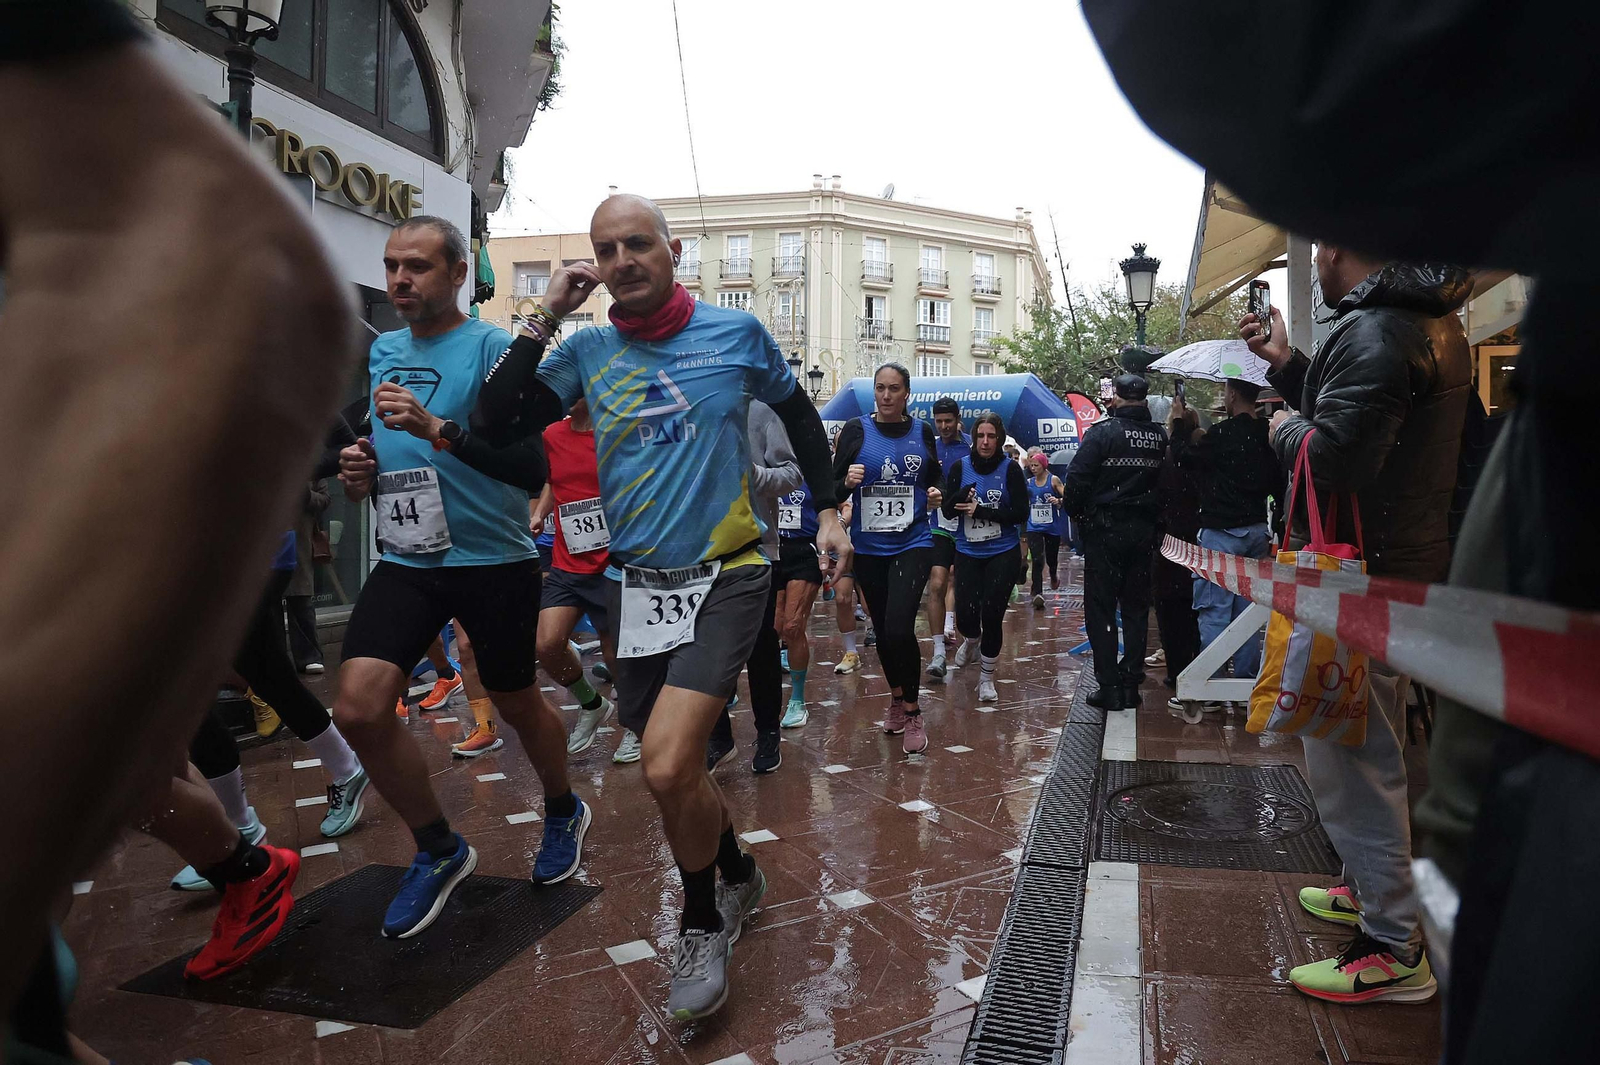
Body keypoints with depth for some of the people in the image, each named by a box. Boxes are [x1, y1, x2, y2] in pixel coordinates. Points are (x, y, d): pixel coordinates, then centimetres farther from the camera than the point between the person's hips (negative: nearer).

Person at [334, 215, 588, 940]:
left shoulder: (491, 347, -10)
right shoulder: (380, 351, 10)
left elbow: (532, 467, -20)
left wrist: (438, 429, -30)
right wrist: (361, 470, 3)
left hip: (493, 561, -5)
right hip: (405, 558, 5)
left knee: (517, 703, 12)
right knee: (358, 707, -10)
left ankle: (564, 812, 43)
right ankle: (438, 851, 13)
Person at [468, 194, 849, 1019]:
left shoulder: (735, 332, -3)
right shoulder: (588, 350, 2)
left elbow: (799, 414, 12)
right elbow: (494, 425, -7)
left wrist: (827, 511, 7)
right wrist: (544, 320, -8)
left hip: (726, 577, -4)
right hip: (636, 584, 4)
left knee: (667, 766, -18)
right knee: (673, 769, 13)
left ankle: (702, 923, 10)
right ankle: (738, 876, 43)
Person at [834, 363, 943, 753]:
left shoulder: (922, 431, 4)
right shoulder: (856, 430, -1)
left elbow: (934, 478, 17)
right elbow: (833, 486, -1)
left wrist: (935, 494, -4)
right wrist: (848, 482, -22)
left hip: (913, 542, -1)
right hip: (868, 546, 2)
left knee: (899, 626, -16)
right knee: (882, 629, 14)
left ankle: (913, 714, 2)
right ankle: (896, 697, 37)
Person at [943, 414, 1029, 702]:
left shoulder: (1010, 469, -6)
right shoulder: (960, 467, 0)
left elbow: (1021, 514, -9)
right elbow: (948, 510, -2)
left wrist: (980, 510, -15)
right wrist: (963, 495, -23)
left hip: (1003, 553, -1)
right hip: (968, 553, 2)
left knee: (992, 615, -5)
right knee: (965, 616, -6)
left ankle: (986, 678, 16)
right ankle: (971, 640, 34)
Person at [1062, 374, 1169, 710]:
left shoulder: (1102, 432, -11)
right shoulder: (1160, 436, 2)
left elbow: (1077, 480, -15)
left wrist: (1073, 509, 1)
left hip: (1105, 531, -4)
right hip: (1144, 530, 5)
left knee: (1100, 607, 2)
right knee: (1136, 607, 13)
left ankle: (1109, 686, 1)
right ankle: (1131, 683, 16)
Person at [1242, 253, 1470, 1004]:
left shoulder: (1374, 332, -20)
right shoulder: (1435, 326, 13)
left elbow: (1335, 455, -30)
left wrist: (1286, 429, -10)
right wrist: (1284, 364, 15)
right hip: (1405, 569, 11)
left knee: (1350, 762, -2)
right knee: (1372, 750, 23)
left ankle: (1393, 949, 8)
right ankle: (1370, 888, 39)